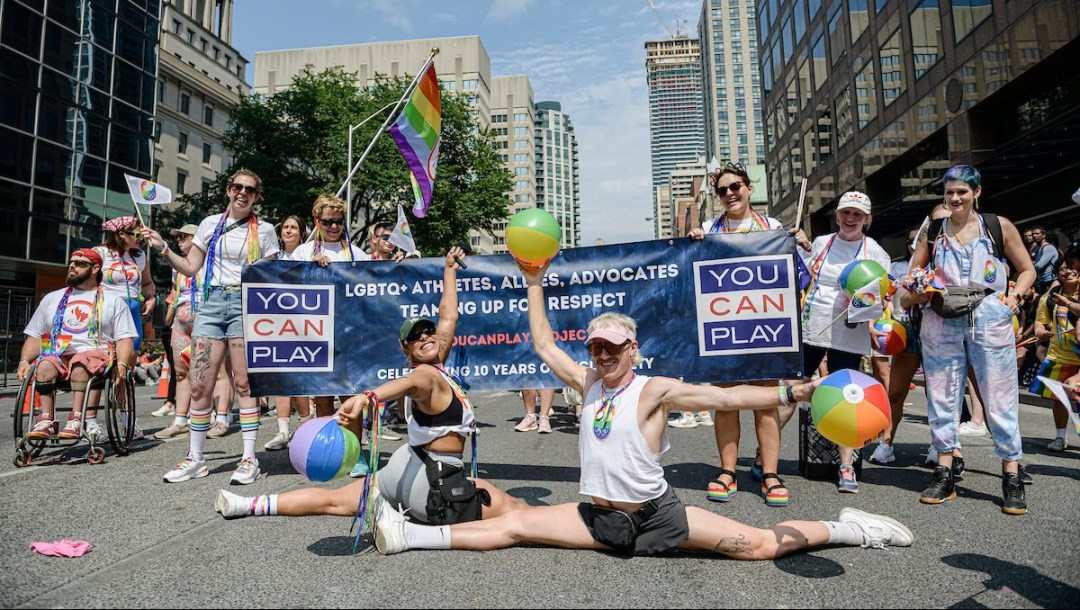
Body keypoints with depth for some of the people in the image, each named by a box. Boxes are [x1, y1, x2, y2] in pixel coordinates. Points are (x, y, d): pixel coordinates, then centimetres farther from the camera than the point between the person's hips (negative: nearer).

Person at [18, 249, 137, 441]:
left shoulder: (113, 301, 15)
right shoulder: (51, 299, 25)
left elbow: (124, 338, 6)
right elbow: (35, 336, 20)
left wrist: (122, 364, -12)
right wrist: (24, 361, 1)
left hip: (95, 354, -3)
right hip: (58, 356, 3)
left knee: (80, 364, -37)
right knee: (44, 365, -31)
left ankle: (76, 420, -40)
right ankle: (45, 420, -33)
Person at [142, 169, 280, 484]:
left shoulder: (264, 230, 6)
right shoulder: (211, 223, 13)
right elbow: (190, 267, 16)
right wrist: (163, 248, 5)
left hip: (246, 304, -3)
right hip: (211, 303, 3)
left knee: (244, 383, -4)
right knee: (199, 385, 1)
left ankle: (249, 458, 2)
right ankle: (195, 458, 14)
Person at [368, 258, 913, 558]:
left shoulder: (655, 390, -12)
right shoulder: (588, 383, 3)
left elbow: (724, 397, -19)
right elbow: (544, 346, 10)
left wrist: (794, 392, -29)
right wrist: (534, 284, 11)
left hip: (655, 515, -4)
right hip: (598, 517, 4)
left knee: (759, 544, -8)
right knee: (514, 523, -2)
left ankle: (847, 529, 13)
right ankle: (406, 535, 2)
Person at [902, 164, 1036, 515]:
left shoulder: (998, 227, 8)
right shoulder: (932, 232, 11)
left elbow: (1027, 269, 13)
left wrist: (1013, 296, -4)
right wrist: (916, 292, -7)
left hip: (989, 319, -1)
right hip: (941, 322, 2)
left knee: (1000, 397, 0)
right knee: (942, 396, 4)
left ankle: (1012, 478, 11)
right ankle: (944, 475, 14)